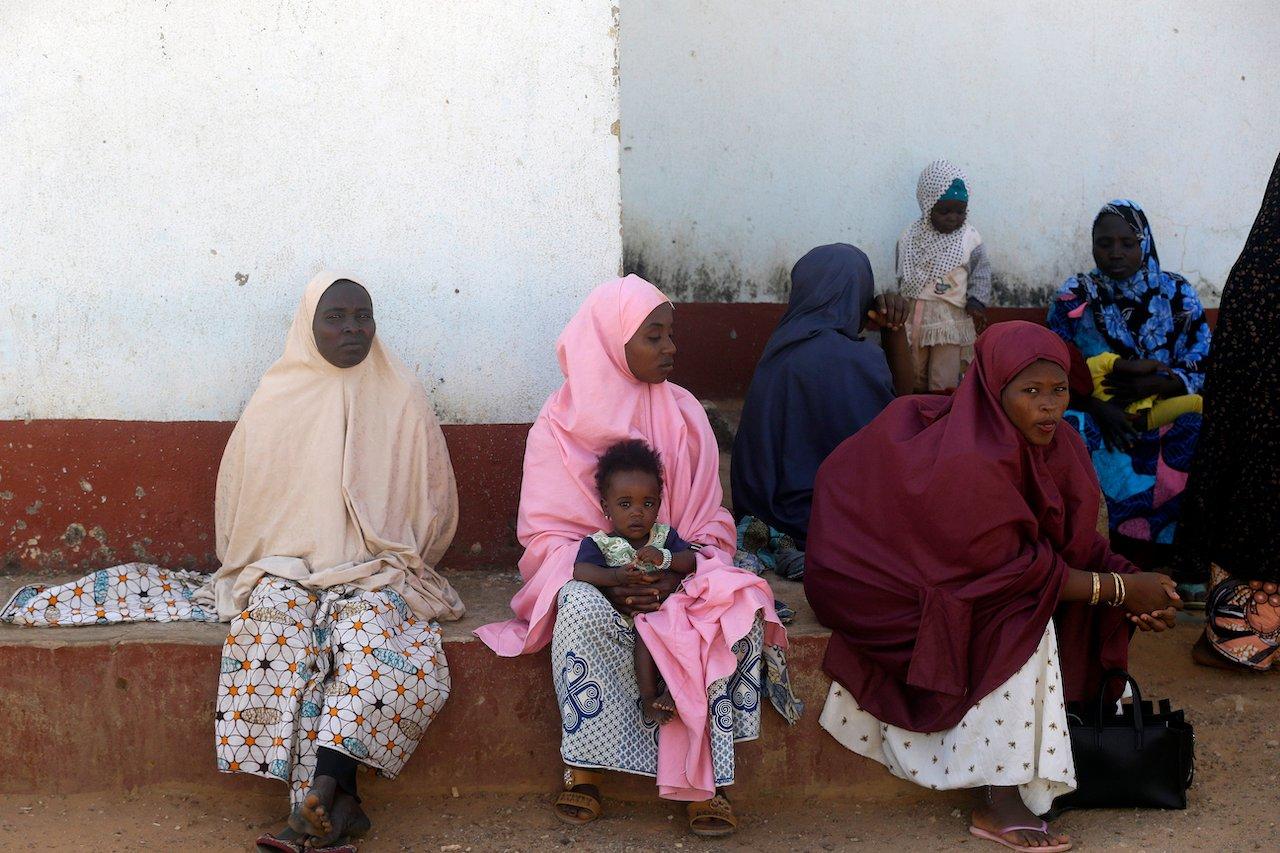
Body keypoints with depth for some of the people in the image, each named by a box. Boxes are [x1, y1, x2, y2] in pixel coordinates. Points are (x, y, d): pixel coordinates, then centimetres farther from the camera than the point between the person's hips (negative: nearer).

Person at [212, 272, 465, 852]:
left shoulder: (402, 398, 5)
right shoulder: (276, 398, 7)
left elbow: (434, 501, 8)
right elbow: (237, 501, 12)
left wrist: (395, 564, -1)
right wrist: (267, 563, 1)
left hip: (377, 571, 0)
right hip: (287, 566, 1)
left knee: (368, 623, -34)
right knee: (278, 619, -32)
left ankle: (321, 793, -42)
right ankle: (335, 804, -36)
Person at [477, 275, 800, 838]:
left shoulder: (684, 415, 6)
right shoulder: (562, 424, -2)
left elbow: (710, 522, 5)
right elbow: (544, 534, -4)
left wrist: (677, 574, -16)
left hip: (678, 574, 2)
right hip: (588, 574, -2)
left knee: (740, 607, -28)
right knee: (585, 612, -37)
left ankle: (705, 780, -23)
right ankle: (584, 771, -24)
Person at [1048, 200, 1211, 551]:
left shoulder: (1178, 294, 6)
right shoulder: (1075, 296, 4)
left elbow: (1203, 368, 2)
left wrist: (1157, 383, -19)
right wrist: (1097, 406, -20)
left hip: (1165, 417, 1)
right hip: (1094, 415, -1)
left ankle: (1170, 557, -14)